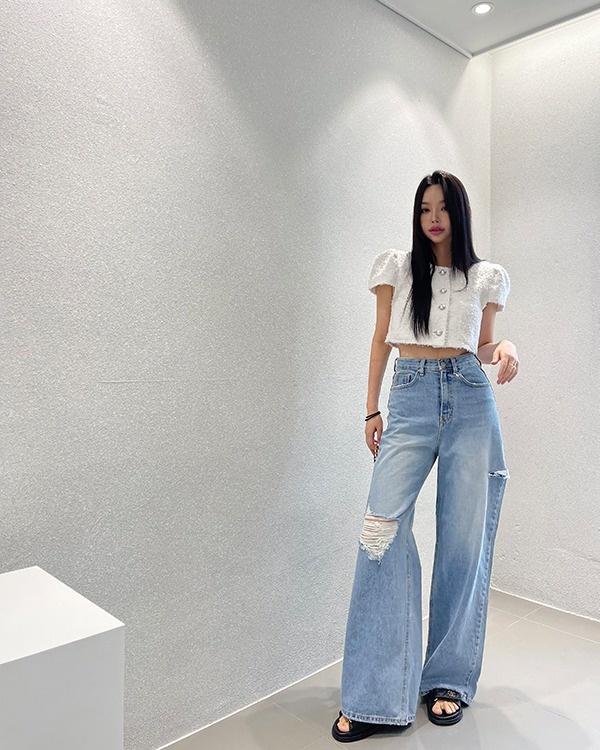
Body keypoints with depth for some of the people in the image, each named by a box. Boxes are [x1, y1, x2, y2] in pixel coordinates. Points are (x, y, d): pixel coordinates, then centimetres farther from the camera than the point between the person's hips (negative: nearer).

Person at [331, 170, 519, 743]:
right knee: (382, 530, -14)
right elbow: (381, 340, 11)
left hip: (470, 400, 1)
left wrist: (505, 348, -5)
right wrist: (372, 410, 4)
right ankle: (377, 699, -5)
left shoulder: (486, 277, 13)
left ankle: (449, 680, 20)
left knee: (464, 540, 2)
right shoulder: (396, 266, 11)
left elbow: (481, 347, 18)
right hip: (410, 400, -1)